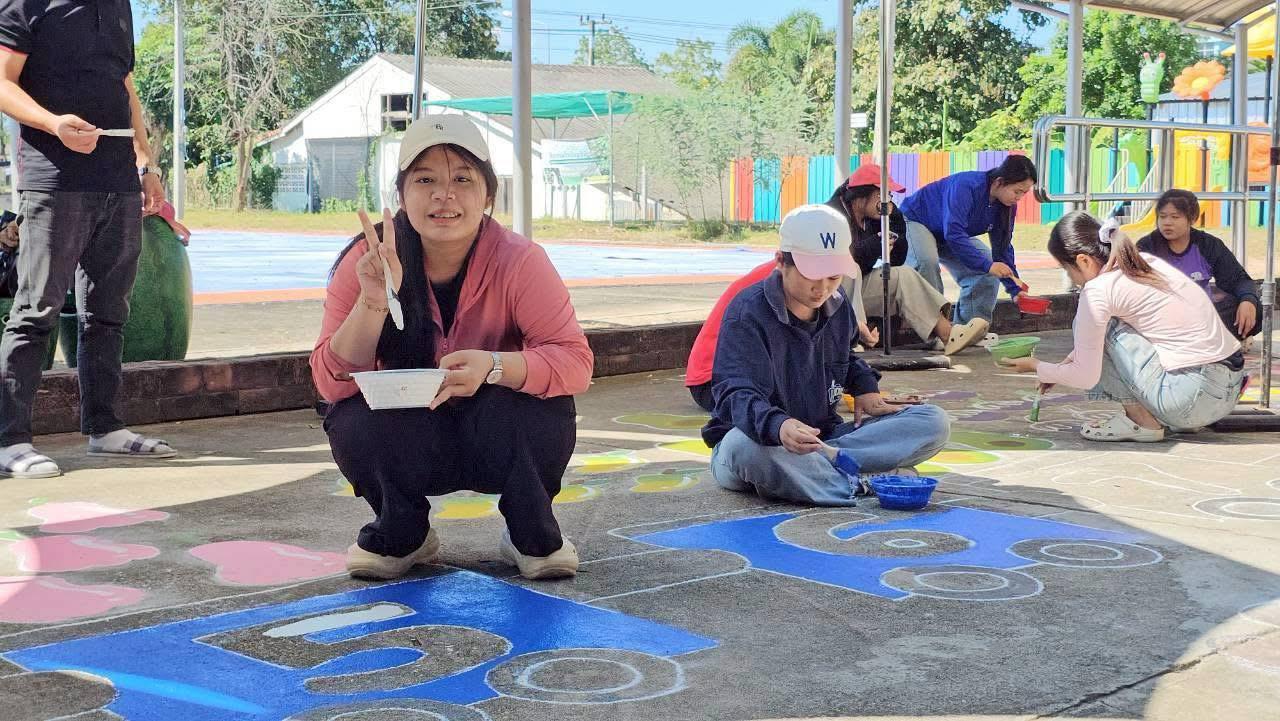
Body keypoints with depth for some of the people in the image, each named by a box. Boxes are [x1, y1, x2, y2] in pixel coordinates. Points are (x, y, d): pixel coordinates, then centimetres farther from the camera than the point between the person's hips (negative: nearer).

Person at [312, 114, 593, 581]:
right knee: (355, 424, -29)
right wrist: (373, 301, -35)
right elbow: (330, 383, -18)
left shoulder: (518, 260, -19)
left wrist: (494, 366, -42)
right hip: (407, 445, 1)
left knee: (544, 414, -32)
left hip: (499, 441, -1)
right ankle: (402, 536, 3)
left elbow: (575, 360, -24)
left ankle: (534, 535, 0)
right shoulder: (367, 262, -16)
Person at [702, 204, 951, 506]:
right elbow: (737, 392, -30)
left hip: (823, 439, 7)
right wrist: (778, 426, -52)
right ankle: (859, 488, -33)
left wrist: (866, 387, 5)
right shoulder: (747, 312, -16)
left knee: (933, 422, -10)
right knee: (747, 445, -45)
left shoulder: (837, 307, 7)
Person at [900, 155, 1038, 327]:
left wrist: (1015, 289, -10)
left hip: (953, 234, 8)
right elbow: (954, 234, -42)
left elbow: (1002, 247, -4)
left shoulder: (1006, 205, -10)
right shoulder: (966, 186, -35)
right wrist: (987, 265, -44)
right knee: (926, 260, -37)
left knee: (988, 270, -8)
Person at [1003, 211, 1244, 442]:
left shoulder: (1098, 289, -11)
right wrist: (1067, 364, 28)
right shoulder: (1145, 261, 14)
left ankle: (1142, 421, 1)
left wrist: (1037, 367, 11)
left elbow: (1086, 376, -4)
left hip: (1195, 397, -9)